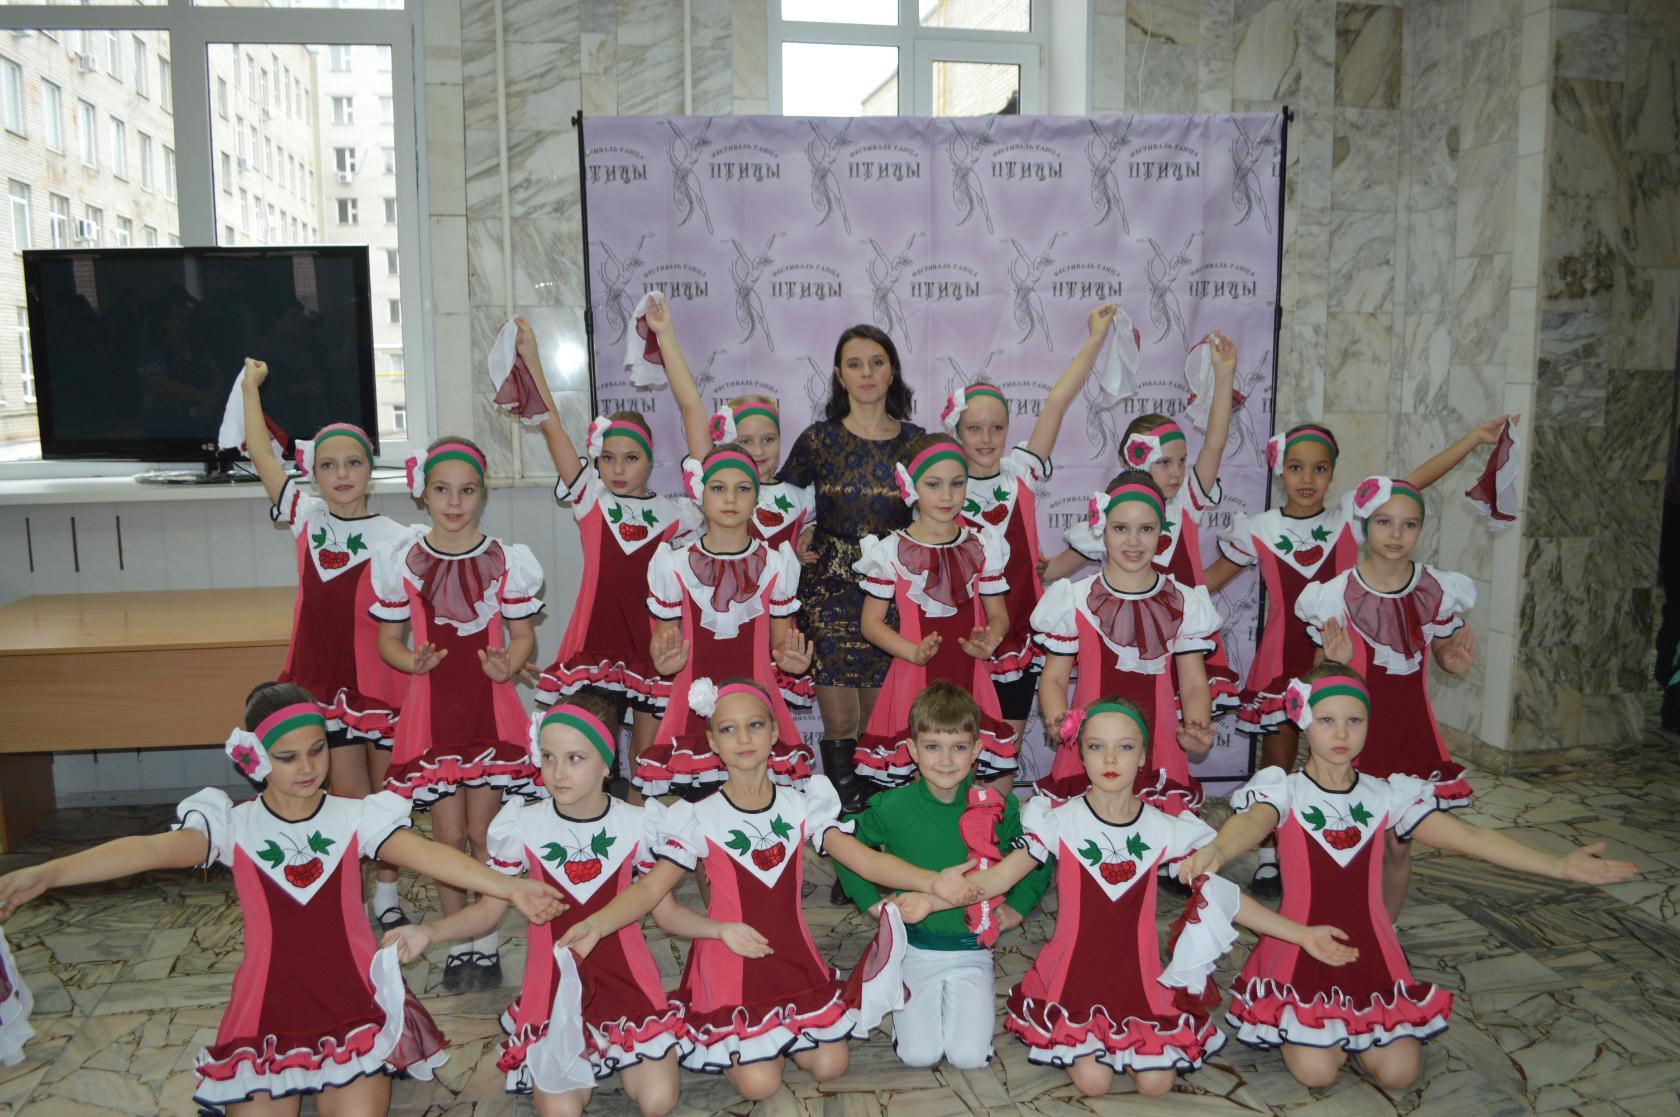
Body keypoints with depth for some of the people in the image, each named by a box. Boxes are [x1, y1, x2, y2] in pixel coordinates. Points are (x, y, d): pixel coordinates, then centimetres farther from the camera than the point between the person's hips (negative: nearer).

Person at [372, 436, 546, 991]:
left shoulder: (507, 559, -1)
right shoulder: (401, 562, 0)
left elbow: (523, 634, 4)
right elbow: (388, 638, 6)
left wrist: (507, 666, -17)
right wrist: (415, 662, -15)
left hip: (491, 707, 0)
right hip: (432, 708, 1)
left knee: (484, 830, 5)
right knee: (448, 834, 6)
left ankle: (487, 945, 20)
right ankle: (457, 946, 22)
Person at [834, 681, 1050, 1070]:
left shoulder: (997, 807, -9)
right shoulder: (893, 807, -11)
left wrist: (1017, 908, 1)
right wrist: (871, 902, 0)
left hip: (972, 950, 0)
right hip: (914, 947, 0)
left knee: (969, 1056, -8)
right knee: (918, 1055, -7)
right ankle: (906, 995, 24)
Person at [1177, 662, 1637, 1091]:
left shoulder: (1385, 795, 1)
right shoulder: (1284, 791, -11)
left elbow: (1468, 836, -6)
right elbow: (1252, 823, -33)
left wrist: (1559, 865, -18)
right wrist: (1216, 850, -58)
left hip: (1370, 952, 3)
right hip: (1301, 949, -3)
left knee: (1398, 1075, -8)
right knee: (1315, 1072, -15)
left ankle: (1350, 1028, 23)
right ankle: (1312, 1028, 19)